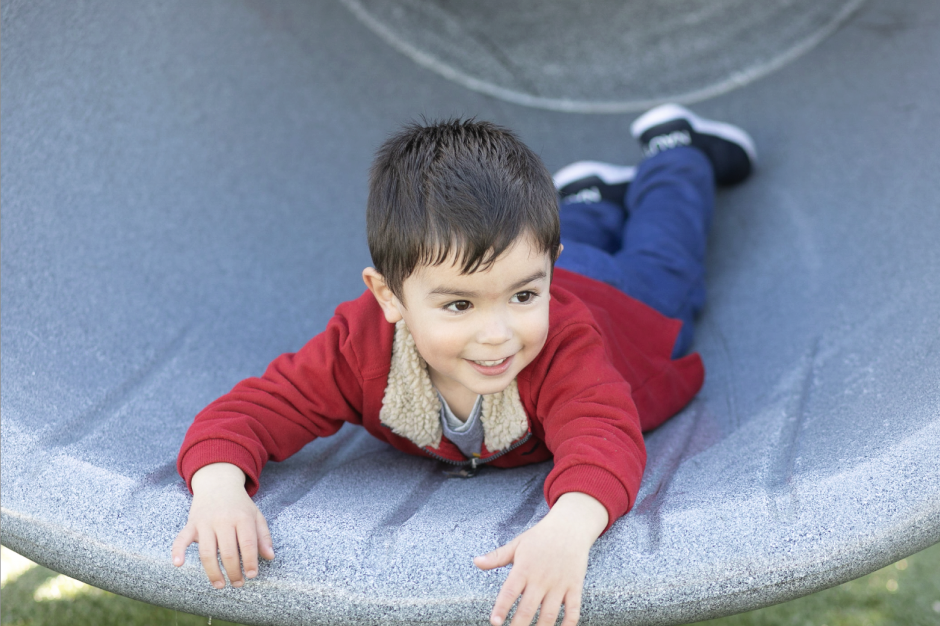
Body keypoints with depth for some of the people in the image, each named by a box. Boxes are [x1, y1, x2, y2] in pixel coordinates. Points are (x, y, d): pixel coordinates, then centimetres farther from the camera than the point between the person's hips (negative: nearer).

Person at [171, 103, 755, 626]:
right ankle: (590, 197, 63)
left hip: (619, 304, -1)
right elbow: (251, 411, -44)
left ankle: (675, 149, 56)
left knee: (663, 265, 35)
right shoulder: (362, 345, -46)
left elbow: (606, 438, -68)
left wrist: (569, 526, -90)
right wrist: (219, 488, -67)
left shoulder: (562, 338, -53)